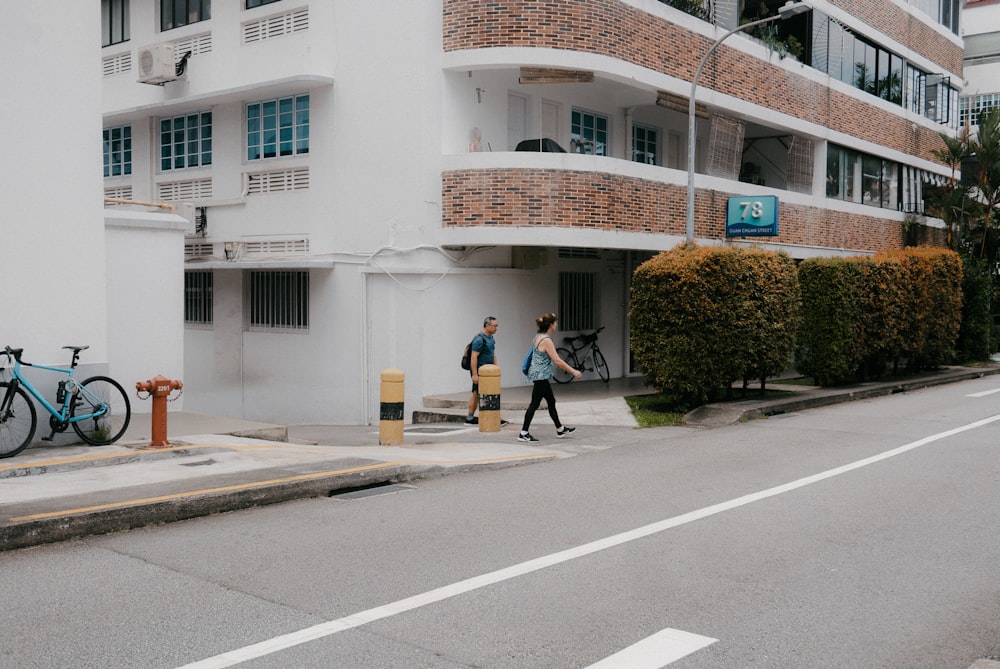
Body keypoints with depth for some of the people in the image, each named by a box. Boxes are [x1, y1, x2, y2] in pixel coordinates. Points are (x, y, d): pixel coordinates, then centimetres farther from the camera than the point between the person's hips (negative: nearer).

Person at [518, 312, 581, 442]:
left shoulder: (539, 337, 9)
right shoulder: (546, 340, -19)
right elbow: (557, 360, -20)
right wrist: (573, 371, -15)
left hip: (540, 376, 10)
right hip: (541, 376, -10)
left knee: (551, 402, 17)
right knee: (535, 404, -4)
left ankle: (560, 429, 27)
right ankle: (523, 433, 0)